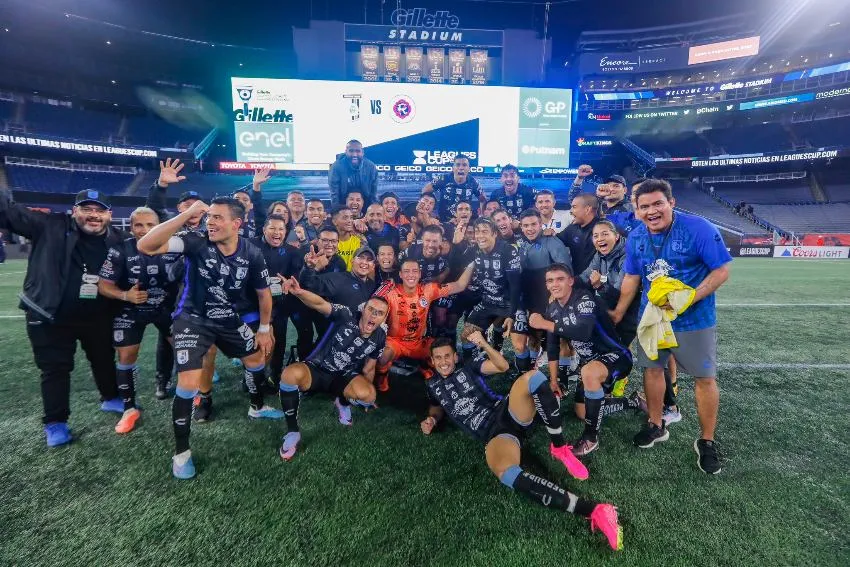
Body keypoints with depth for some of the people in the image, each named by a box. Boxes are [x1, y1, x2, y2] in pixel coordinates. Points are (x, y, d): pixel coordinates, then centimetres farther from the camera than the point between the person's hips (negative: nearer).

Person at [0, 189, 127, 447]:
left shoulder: (118, 240, -5)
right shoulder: (51, 227, -12)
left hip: (98, 317, 3)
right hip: (50, 317, -2)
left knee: (105, 359, 20)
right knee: (55, 369, 8)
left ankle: (111, 398, 45)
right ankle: (55, 423, 26)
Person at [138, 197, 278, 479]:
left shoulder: (252, 254, -15)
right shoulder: (196, 242, -22)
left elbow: (264, 293, -2)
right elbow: (146, 246, -36)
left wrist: (264, 329, 4)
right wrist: (187, 213, -40)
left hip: (231, 320, 4)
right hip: (193, 319, -3)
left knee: (256, 360, 17)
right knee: (188, 384, -11)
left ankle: (257, 407, 48)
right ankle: (181, 451, 11)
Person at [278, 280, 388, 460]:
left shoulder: (380, 338, -4)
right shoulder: (346, 316, -17)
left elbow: (369, 368, 9)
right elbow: (320, 304, -33)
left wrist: (367, 393, 9)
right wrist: (299, 292, -52)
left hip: (344, 378, 3)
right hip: (316, 369, -2)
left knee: (367, 394, -30)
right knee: (291, 374, -36)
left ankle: (343, 403, 10)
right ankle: (292, 432, -15)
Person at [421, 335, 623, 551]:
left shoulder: (467, 368, 15)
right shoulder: (432, 386, 19)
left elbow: (503, 365, 7)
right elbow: (437, 408, 33)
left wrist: (483, 344, -7)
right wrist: (431, 421, 10)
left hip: (508, 414, 2)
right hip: (493, 436, -1)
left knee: (532, 377, -30)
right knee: (506, 473, -37)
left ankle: (559, 448, -12)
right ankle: (592, 510, -37)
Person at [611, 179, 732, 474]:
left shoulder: (698, 228, -18)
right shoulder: (635, 237, -3)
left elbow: (721, 271, -16)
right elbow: (632, 278, 7)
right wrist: (617, 314, 10)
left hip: (694, 320, -4)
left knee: (705, 378, 5)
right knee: (652, 369, 13)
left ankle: (706, 442, 24)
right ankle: (656, 426, 34)